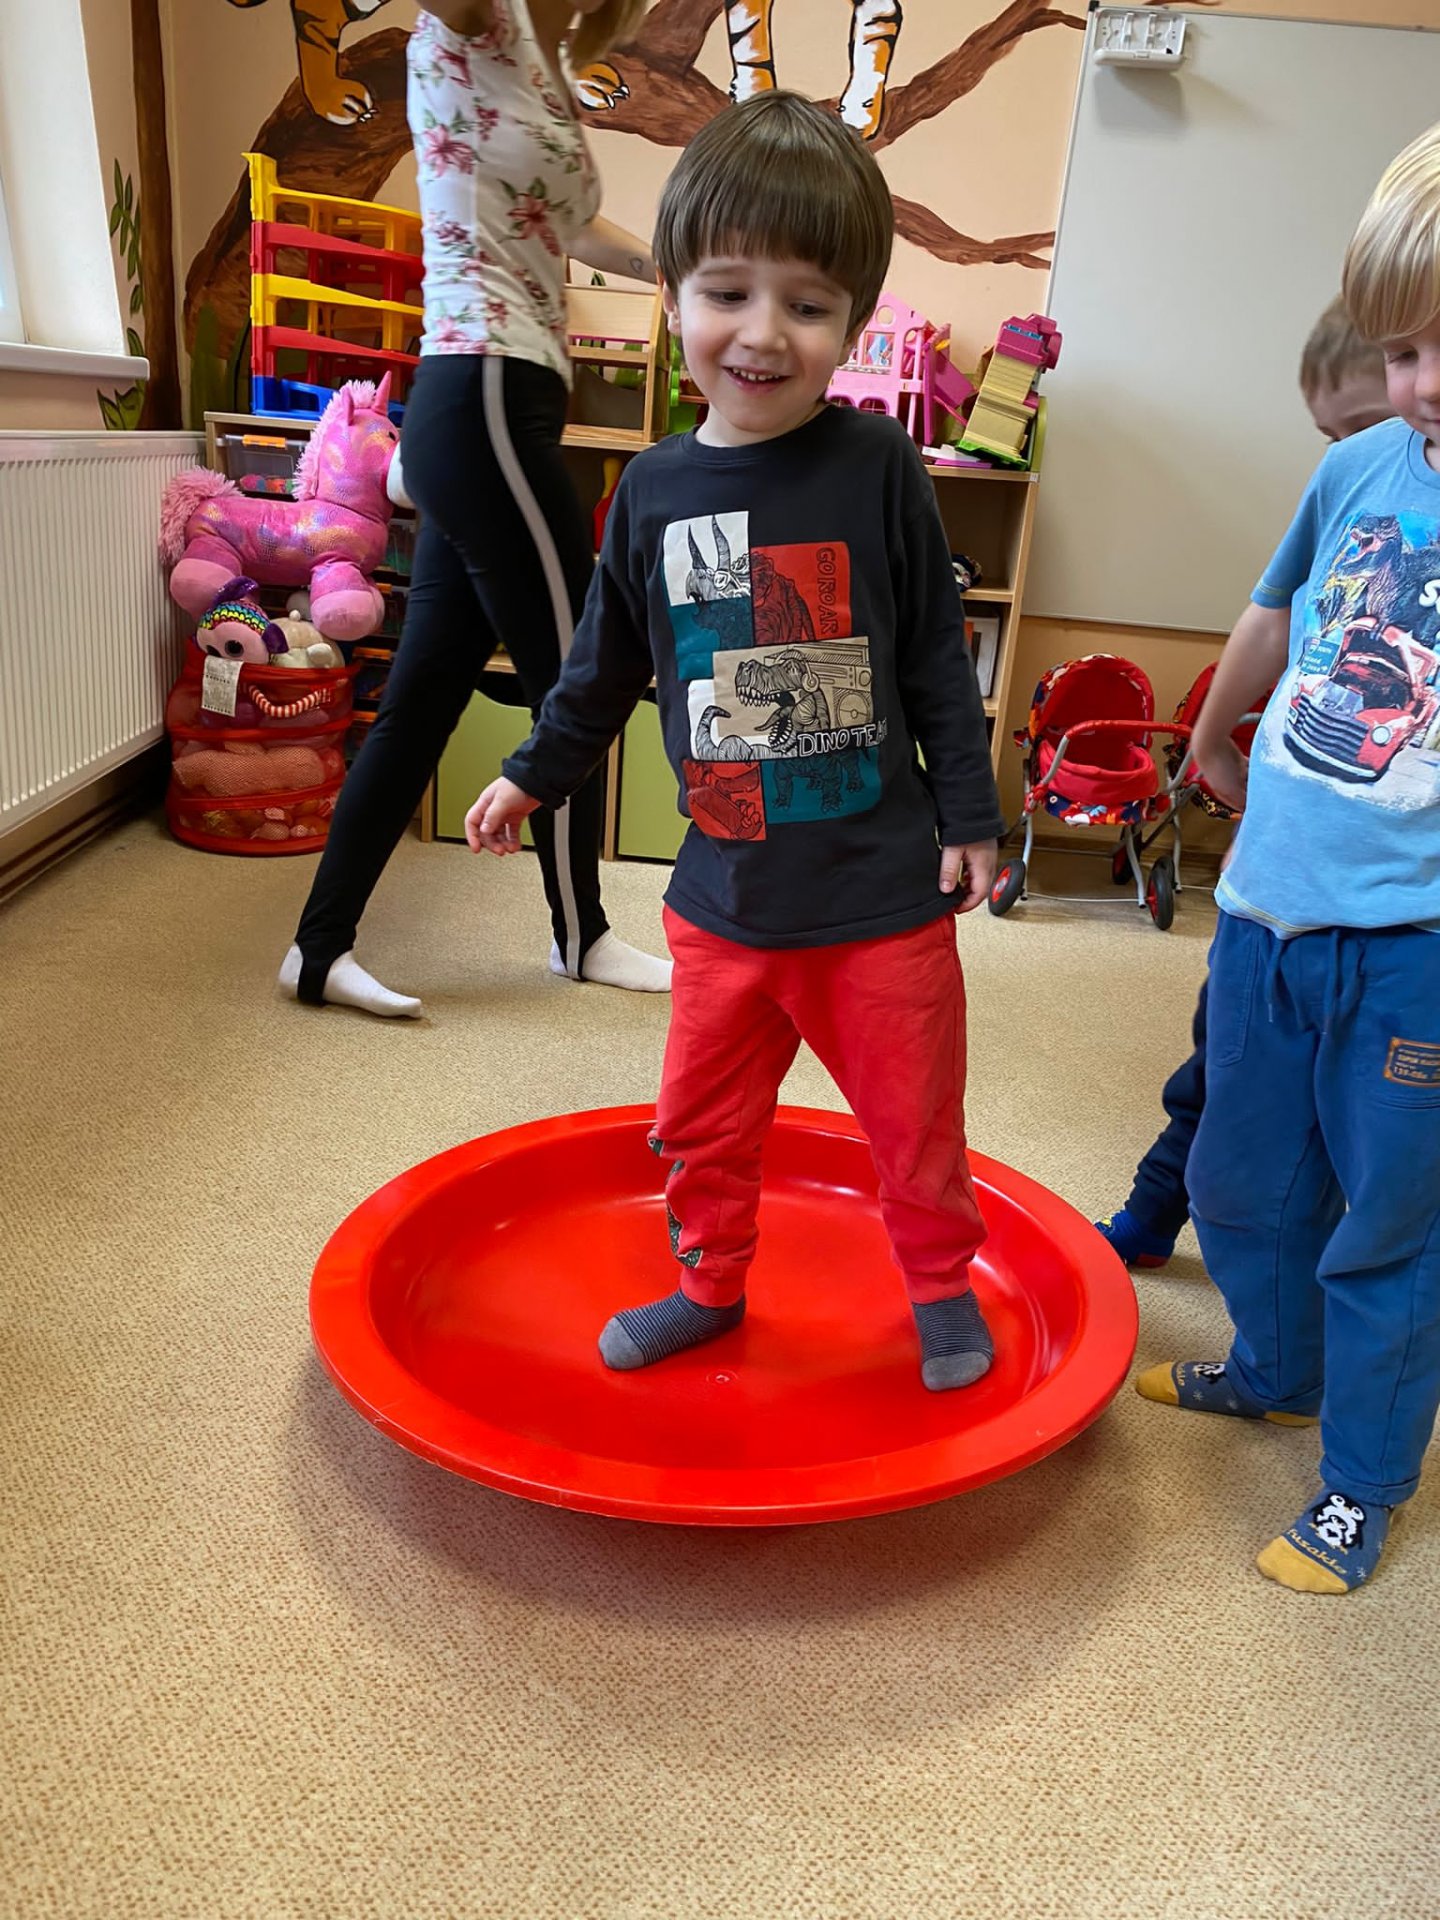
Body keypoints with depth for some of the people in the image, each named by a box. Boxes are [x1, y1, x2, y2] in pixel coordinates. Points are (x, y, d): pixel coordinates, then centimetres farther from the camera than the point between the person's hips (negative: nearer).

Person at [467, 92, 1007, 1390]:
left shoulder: (878, 470, -7)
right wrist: (536, 775, 20)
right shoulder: (656, 489, 2)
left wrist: (971, 818, -1)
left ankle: (942, 1284, 38)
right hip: (723, 894, 3)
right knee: (702, 1122, 16)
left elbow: (939, 664, -2)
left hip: (882, 891, -3)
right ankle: (709, 1286, 39)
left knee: (915, 1116, 12)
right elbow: (608, 668, 14)